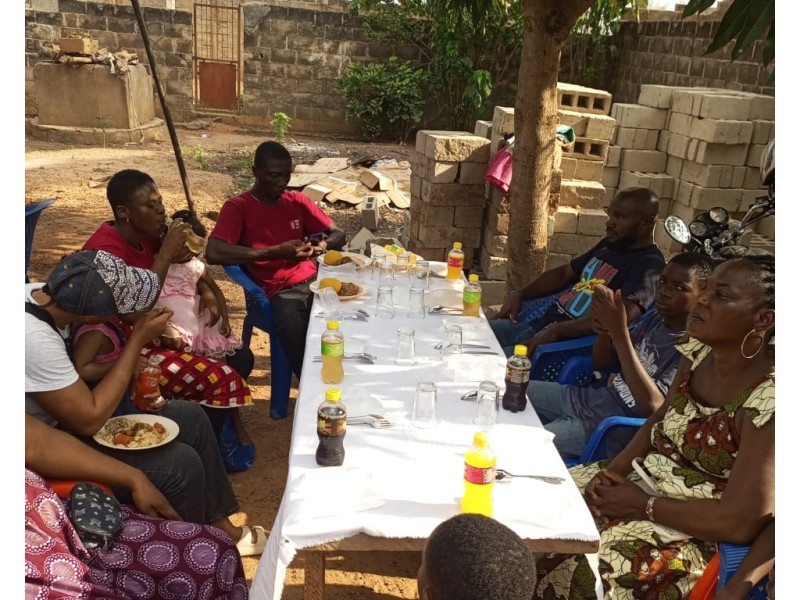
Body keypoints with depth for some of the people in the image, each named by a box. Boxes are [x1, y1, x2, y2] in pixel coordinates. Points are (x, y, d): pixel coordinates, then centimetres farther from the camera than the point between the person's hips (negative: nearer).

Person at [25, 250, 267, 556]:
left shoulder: (40, 293, -10)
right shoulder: (35, 339, -35)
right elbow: (90, 420, -28)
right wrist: (138, 339, -25)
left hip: (64, 416, 9)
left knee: (191, 417, 5)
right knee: (180, 463, -16)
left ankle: (221, 526, 19)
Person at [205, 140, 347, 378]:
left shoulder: (298, 201, 15)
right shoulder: (237, 207, -1)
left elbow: (338, 234, 17)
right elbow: (213, 253, -16)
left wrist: (322, 246, -9)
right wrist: (274, 252, -20)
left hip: (312, 281, 5)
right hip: (278, 292, -4)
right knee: (293, 327, -37)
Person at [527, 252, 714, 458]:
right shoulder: (653, 318, 7)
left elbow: (652, 405, -29)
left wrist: (620, 332, -31)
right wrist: (604, 330, -11)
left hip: (614, 428, -8)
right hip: (589, 398, 8)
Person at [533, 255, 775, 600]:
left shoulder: (768, 400, -25)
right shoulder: (700, 354, -2)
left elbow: (740, 522, -25)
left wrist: (643, 505, -17)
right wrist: (613, 471, -4)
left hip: (692, 533, -7)